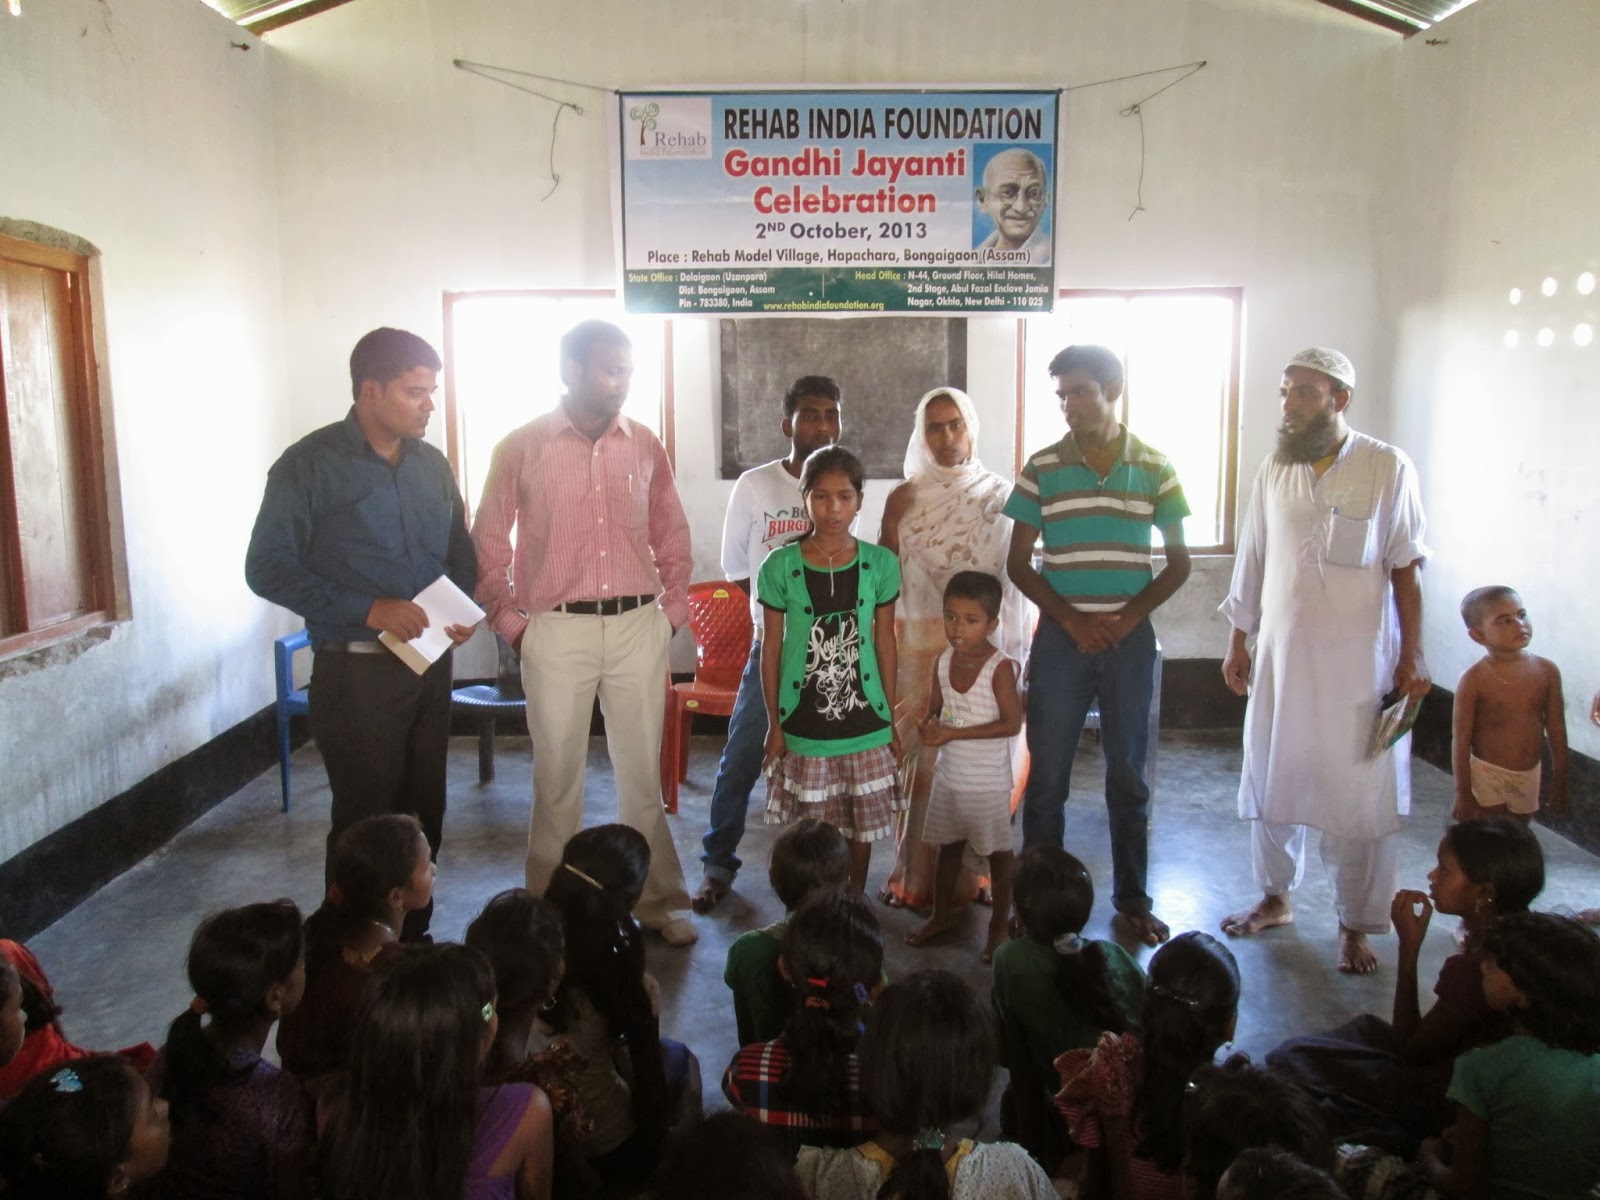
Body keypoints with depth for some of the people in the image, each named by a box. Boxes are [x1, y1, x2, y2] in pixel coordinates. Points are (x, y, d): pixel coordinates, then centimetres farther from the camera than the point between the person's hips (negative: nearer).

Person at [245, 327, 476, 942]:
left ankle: (413, 939, 26)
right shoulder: (311, 465, -7)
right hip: (357, 669, -5)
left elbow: (460, 551, 20)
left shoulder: (431, 464, 11)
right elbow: (266, 567, -11)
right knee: (367, 824, 1)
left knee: (425, 813, 11)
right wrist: (368, 610, -19)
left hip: (430, 665, 6)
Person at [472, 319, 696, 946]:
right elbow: (488, 542, 4)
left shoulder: (644, 445, 6)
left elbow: (672, 535, 14)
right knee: (557, 775, 7)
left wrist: (671, 611, 7)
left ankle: (658, 900, 22)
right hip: (557, 630, -2)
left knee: (644, 770, 8)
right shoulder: (521, 447, -2)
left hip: (638, 627, 2)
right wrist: (511, 623, -1)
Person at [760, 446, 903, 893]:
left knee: (862, 826, 12)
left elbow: (885, 642, 4)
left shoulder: (880, 564, -3)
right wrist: (774, 724, -1)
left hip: (865, 723, 1)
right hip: (804, 727, -1)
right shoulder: (780, 567, -7)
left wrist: (892, 722, 5)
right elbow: (771, 648, -2)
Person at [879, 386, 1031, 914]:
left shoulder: (1000, 495, 5)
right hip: (920, 646, -1)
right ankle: (918, 876, 14)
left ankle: (972, 873, 18)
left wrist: (1012, 649, 0)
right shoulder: (904, 499, 4)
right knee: (924, 757, 1)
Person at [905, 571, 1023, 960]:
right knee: (948, 847, 19)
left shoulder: (999, 667, -19)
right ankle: (942, 915, 36)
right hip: (948, 774, 6)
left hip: (988, 781, -5)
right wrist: (929, 725, -15)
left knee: (997, 852, 10)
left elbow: (1012, 723, -23)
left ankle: (1000, 923, 27)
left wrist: (955, 733, -25)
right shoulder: (944, 661, -2)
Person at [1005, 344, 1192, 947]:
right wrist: (1071, 618, -10)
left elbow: (1178, 561, 6)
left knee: (1128, 775, 10)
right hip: (1060, 637, 0)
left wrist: (1129, 617, -9)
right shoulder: (1043, 467, 0)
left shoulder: (1153, 467, 2)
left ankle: (1132, 898, 25)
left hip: (1129, 639, 1)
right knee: (1046, 774, 5)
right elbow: (1018, 562, 2)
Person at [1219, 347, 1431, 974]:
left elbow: (1405, 570, -5)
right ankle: (1274, 898, 32)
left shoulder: (1387, 468, -6)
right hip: (1280, 657, 4)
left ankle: (1355, 926, 20)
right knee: (1270, 781, 13)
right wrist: (1237, 644, 11)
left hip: (1359, 664, -4)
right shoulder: (1272, 472, 5)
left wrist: (1412, 656, -6)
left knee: (1359, 796, 4)